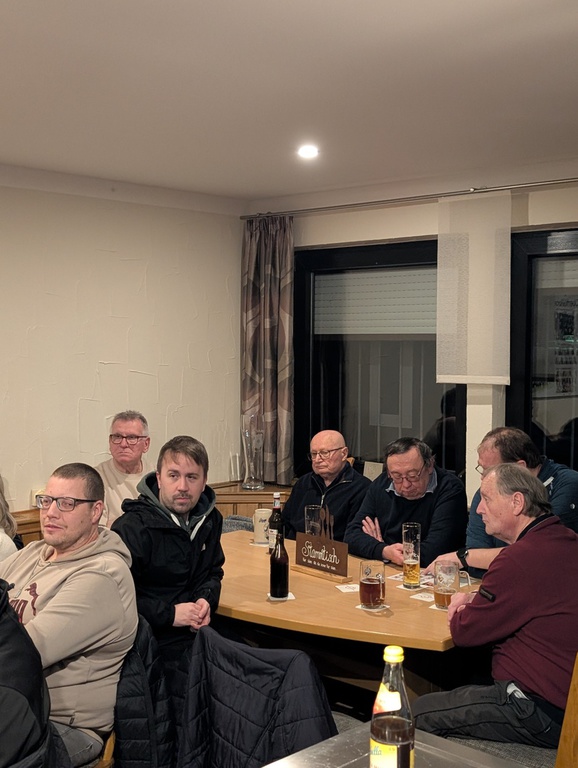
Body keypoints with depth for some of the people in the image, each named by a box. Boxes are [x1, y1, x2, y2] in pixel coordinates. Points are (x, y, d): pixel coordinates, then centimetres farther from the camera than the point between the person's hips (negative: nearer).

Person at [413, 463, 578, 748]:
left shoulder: (524, 557, -24)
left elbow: (464, 631, -15)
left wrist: (460, 608, 7)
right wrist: (475, 599, 8)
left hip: (541, 710, -10)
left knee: (419, 712, -3)